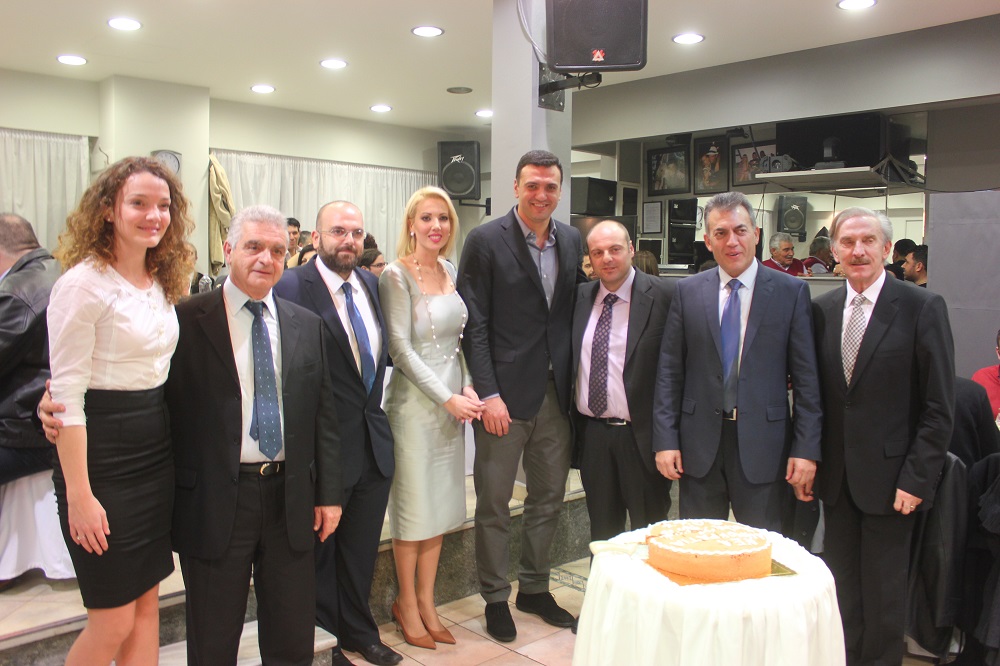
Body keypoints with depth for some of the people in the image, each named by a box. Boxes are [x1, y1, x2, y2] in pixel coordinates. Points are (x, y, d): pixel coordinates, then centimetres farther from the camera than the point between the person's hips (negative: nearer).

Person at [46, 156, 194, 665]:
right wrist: (79, 494, -17)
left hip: (156, 449, 7)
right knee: (114, 619, 3)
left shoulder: (163, 283, 8)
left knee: (146, 604, 15)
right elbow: (66, 394, -16)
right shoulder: (84, 283, -14)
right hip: (101, 455, -7)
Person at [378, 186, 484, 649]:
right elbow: (401, 348, -15)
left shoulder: (451, 272, 9)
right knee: (413, 505, 5)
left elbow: (458, 340, 11)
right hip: (415, 400, -6)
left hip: (454, 399, 7)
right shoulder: (397, 275, -10)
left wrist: (467, 388, -4)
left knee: (441, 504, 13)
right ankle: (406, 604, 24)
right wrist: (447, 397, -17)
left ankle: (426, 602, 28)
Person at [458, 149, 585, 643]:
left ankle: (535, 589, 35)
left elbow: (575, 308, 12)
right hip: (505, 394, -5)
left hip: (557, 393, 5)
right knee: (494, 503, 7)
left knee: (548, 499, 16)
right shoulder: (485, 241, -7)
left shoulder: (572, 241, 8)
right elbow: (473, 324, -10)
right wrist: (488, 393, -15)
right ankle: (495, 598, 26)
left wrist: (575, 382, 4)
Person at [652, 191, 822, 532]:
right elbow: (669, 371, 4)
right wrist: (665, 439, -2)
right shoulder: (687, 292, 4)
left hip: (762, 445, -1)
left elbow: (806, 377, -1)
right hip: (700, 444, 2)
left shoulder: (791, 292, 0)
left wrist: (807, 449, -5)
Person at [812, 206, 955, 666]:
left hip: (889, 479, -4)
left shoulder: (922, 308, -8)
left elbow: (939, 408, -9)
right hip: (836, 477, 4)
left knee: (884, 594, 10)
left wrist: (916, 479, -13)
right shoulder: (821, 310, 5)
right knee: (841, 589, 14)